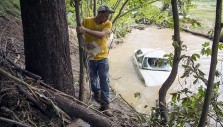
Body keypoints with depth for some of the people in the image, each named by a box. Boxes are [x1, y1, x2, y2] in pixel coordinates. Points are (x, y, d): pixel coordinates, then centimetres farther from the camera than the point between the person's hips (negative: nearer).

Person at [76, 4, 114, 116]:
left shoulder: (108, 24, -12)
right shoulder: (87, 21, -10)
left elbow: (101, 35, -31)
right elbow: (80, 34, 2)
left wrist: (85, 30, -39)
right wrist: (86, 42, -19)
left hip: (102, 57, -1)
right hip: (90, 56, 1)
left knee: (105, 81, -3)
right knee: (93, 78, 19)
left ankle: (105, 105, 6)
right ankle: (96, 92, 49)